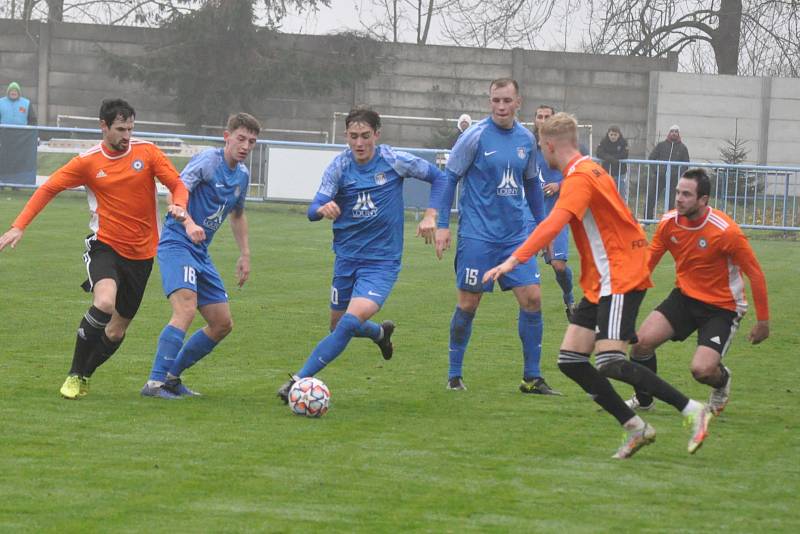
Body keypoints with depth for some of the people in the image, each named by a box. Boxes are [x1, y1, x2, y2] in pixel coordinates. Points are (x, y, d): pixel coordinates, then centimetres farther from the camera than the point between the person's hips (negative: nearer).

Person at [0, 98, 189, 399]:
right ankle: (75, 376, -15)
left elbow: (177, 185, 2)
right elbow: (48, 189, 3)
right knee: (104, 303, -29)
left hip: (141, 252, 2)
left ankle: (83, 376, 29)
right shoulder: (88, 162, -4)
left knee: (117, 331, 5)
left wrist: (179, 206, -21)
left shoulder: (147, 152, -2)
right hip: (105, 246, -2)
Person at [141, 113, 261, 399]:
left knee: (223, 324, 8)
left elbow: (237, 214, 31)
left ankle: (171, 376, 18)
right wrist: (189, 223, -40)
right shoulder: (208, 160, -12)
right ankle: (155, 382, -28)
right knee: (186, 309, -28)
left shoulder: (242, 175, 13)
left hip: (201, 253, 9)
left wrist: (245, 254, 25)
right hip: (176, 244, -9)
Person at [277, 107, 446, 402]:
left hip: (382, 260, -3)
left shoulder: (394, 161, -9)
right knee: (339, 326, 16)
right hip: (346, 257, 4)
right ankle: (381, 332, 49)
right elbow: (313, 210, -14)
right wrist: (323, 209, -38)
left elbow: (437, 177, 5)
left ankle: (300, 380, -18)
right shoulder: (339, 166, -6)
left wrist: (430, 216, -7)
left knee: (351, 321, -22)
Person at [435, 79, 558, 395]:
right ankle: (455, 375, 15)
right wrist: (442, 225, -9)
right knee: (468, 303, 0)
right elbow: (449, 177, -5)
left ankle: (532, 378, 6)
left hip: (516, 235, 4)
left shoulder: (526, 139, 6)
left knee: (532, 298, -3)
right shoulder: (476, 136, -9)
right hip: (477, 235, -4)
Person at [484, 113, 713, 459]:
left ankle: (693, 410, -12)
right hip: (601, 282, 10)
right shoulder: (588, 171, 15)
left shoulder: (579, 178, -15)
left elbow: (554, 223, -29)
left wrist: (514, 260, -34)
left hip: (620, 278, -10)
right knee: (570, 360, 3)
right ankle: (635, 428, 6)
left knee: (610, 363, -19)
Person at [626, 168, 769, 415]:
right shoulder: (669, 222, -8)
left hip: (722, 307, -5)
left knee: (702, 370, -21)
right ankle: (642, 400, 14)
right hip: (684, 297, 5)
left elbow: (755, 274, -14)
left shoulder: (726, 232, -23)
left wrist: (763, 321, -10)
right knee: (642, 341, -14)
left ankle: (722, 380, 19)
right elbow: (647, 262, 4)